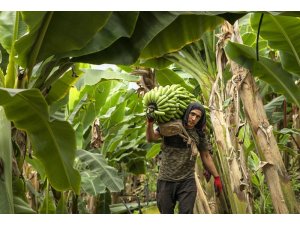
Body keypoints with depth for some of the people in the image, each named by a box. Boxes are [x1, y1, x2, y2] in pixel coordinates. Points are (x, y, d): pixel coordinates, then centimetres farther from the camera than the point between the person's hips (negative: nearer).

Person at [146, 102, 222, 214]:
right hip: (166, 181, 0)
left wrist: (216, 177, 12)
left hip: (187, 182, 0)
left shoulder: (199, 135, 3)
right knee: (166, 213, 9)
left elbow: (206, 156, 12)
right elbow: (151, 138, -13)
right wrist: (150, 122, -31)